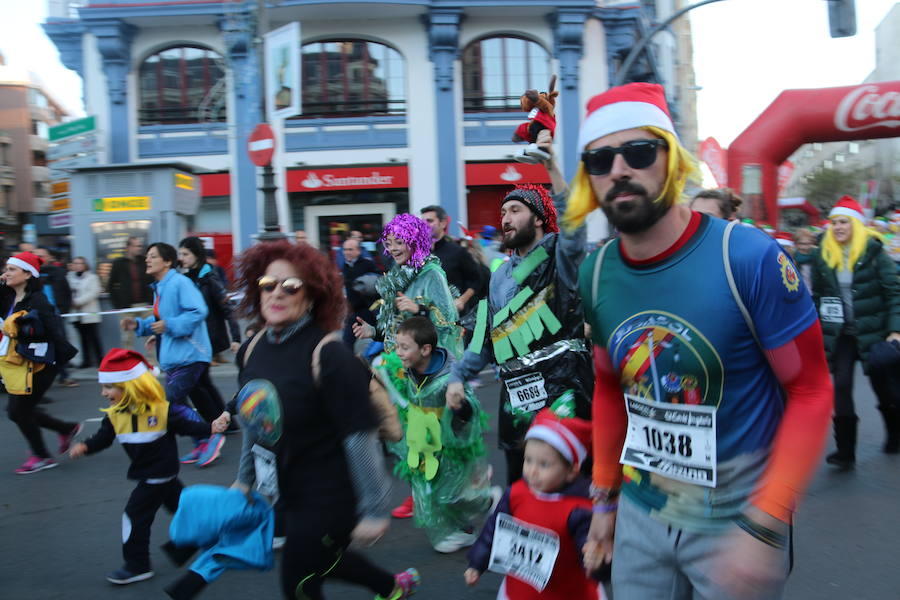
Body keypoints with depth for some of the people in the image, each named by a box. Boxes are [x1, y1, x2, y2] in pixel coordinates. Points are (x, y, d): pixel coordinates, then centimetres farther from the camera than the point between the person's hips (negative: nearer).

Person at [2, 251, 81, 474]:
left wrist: (67, 354, -20)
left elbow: (54, 331, -20)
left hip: (34, 367, -8)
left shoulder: (37, 301, -18)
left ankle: (41, 457, 20)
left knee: (19, 410, 2)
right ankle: (67, 429, 30)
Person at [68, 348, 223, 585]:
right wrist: (85, 446, -16)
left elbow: (189, 424, -16)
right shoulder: (114, 415, -2)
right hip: (147, 474, 7)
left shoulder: (163, 410, -20)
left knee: (136, 515, -6)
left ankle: (137, 566, 8)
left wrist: (211, 428, -31)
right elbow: (103, 437, 4)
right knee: (181, 506, 18)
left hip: (160, 474, -7)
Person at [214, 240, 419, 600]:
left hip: (330, 493, -8)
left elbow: (360, 436, -22)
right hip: (288, 490, 8)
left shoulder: (329, 355, -24)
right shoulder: (251, 350, -2)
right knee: (322, 560, 26)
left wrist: (373, 510, -18)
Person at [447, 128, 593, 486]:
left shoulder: (559, 255, 1)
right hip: (515, 394, 6)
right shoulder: (500, 277, 18)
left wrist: (551, 166, -32)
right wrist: (458, 376, 10)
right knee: (519, 483, 12)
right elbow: (485, 335, 19)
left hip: (563, 387, -6)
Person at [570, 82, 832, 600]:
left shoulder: (751, 259, -19)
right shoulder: (596, 275, -5)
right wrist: (605, 497, 11)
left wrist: (763, 527, -19)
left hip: (737, 518, -4)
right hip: (640, 515, 4)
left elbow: (811, 391, -14)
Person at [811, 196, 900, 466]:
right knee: (841, 387, -6)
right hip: (839, 333, 2)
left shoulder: (874, 252, -6)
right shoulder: (823, 256, 3)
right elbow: (817, 296, 11)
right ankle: (845, 451, 0)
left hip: (872, 332, -2)